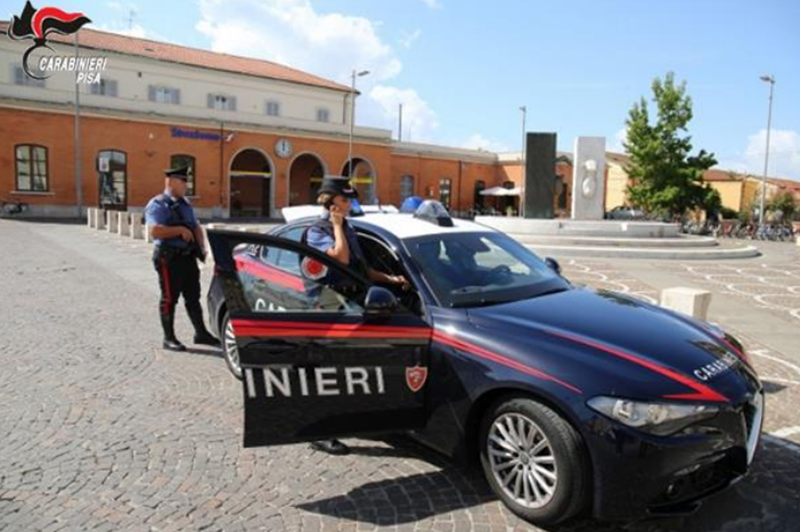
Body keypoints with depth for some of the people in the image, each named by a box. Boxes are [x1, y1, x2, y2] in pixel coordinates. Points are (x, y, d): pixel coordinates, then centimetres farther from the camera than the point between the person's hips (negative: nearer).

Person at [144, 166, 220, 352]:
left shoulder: (185, 204, 17)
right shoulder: (157, 205, -8)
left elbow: (196, 227, 21)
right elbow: (155, 231, -22)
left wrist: (201, 246, 5)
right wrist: (180, 230, -20)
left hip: (189, 256, 7)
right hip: (169, 258, -7)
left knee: (193, 296, 12)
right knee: (169, 298, 1)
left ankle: (201, 333, 21)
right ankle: (169, 338, 11)